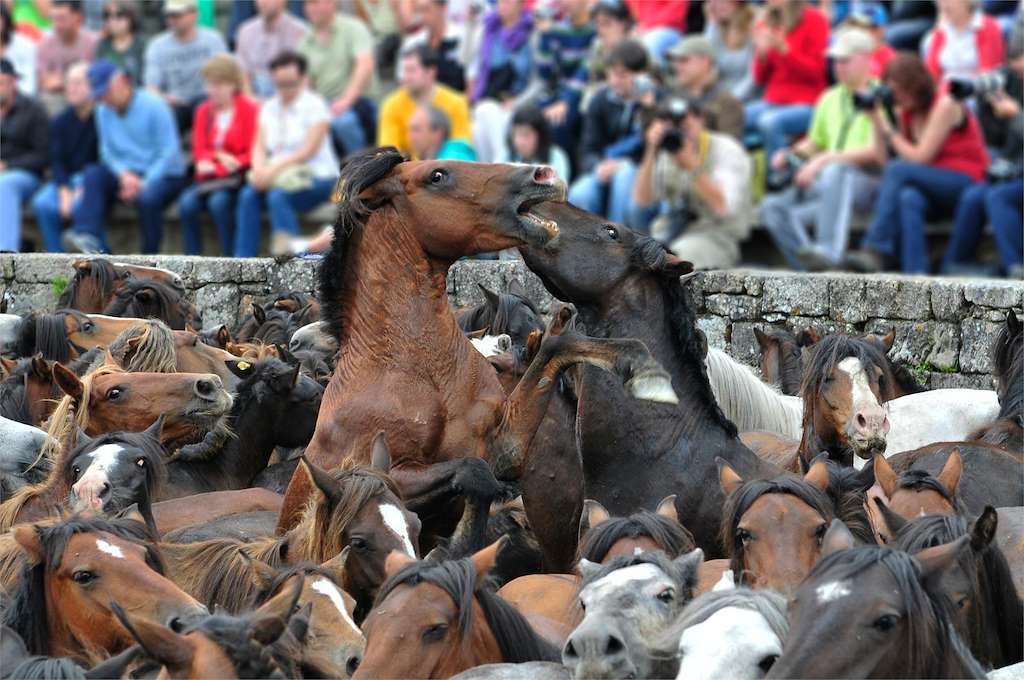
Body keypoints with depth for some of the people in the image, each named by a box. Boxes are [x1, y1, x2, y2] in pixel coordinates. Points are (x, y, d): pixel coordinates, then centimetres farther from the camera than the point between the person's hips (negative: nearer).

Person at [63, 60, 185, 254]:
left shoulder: (153, 105, -11)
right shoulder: (104, 111, 6)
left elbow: (170, 151, -15)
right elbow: (108, 151, 7)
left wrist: (144, 184, -24)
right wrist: (123, 174, -15)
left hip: (165, 174, -5)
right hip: (126, 173, 5)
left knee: (147, 196, -38)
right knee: (92, 174, -23)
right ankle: (90, 239, -38)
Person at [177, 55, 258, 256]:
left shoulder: (250, 110, -2)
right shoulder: (204, 111, 16)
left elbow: (253, 154, -7)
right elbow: (199, 148, 11)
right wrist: (205, 162, -14)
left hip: (236, 177, -5)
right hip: (210, 177, 5)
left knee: (218, 201, -34)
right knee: (187, 202, -24)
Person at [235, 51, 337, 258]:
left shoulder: (314, 104, -4)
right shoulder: (269, 107, 15)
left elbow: (309, 150, -14)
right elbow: (260, 147, 8)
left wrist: (276, 168, -24)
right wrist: (259, 168, -15)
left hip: (317, 178, -5)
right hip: (280, 178, 5)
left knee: (278, 196, -33)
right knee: (248, 195, -23)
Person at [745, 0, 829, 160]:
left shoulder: (814, 20, -4)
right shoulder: (766, 25, 11)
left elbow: (817, 71, -8)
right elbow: (760, 79, 13)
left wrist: (784, 50, -18)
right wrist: (761, 53, -7)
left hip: (806, 104, -5)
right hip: (772, 102, 5)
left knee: (769, 122, -34)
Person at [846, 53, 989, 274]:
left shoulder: (945, 106, -9)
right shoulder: (906, 113, 13)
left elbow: (920, 158, -14)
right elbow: (883, 158, 5)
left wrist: (889, 131, -4)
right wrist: (876, 121, 0)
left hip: (965, 183, -6)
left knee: (898, 170, -28)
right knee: (909, 198, -32)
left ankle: (875, 251, -34)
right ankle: (916, 275, -47)